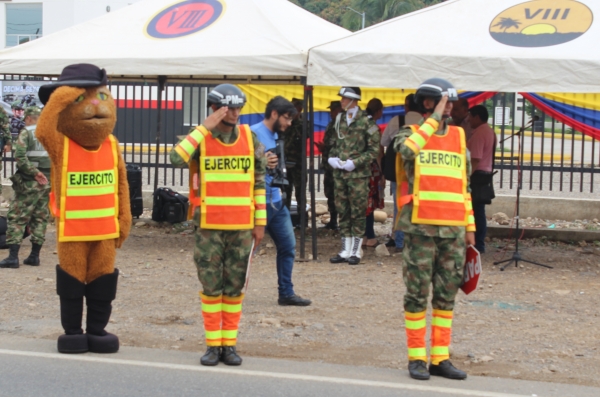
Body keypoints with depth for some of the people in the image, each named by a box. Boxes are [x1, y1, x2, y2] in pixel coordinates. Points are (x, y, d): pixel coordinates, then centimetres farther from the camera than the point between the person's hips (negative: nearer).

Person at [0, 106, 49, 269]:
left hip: (29, 183, -5)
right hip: (48, 183, 5)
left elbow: (20, 156, -18)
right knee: (40, 219, 12)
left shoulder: (26, 133, -5)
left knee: (16, 218, -1)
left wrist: (34, 172, -15)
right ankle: (34, 256, 12)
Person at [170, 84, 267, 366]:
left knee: (235, 287, 6)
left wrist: (260, 222, 7)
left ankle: (229, 343, 14)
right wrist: (205, 128, -19)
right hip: (209, 227, -1)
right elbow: (177, 158, -22)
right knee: (210, 285, 3)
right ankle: (212, 344, 12)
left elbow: (259, 181, 9)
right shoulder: (200, 138, -1)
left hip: (241, 227, 2)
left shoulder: (250, 138, 5)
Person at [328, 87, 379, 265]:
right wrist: (332, 157, 2)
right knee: (342, 211, 9)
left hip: (358, 174, -6)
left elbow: (374, 149, -7)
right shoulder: (340, 119, 11)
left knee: (358, 212, -1)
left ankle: (356, 251, 6)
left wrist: (355, 162, -16)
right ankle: (345, 250, 16)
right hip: (339, 173, 6)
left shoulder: (366, 121, -7)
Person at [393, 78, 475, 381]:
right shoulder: (410, 133, 1)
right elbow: (408, 150, -26)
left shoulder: (459, 138, 14)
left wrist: (470, 226, 15)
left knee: (446, 296, 7)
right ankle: (416, 358, 8)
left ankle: (441, 358, 14)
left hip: (453, 231, 4)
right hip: (420, 229, -4)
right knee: (417, 295, 0)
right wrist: (434, 118, -19)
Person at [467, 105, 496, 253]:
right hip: (486, 174, 10)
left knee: (474, 211, -8)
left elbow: (475, 158, -21)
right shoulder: (489, 131, 17)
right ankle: (479, 244, 13)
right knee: (479, 211, 11)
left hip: (477, 175, -10)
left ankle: (476, 244, -8)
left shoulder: (479, 133, -15)